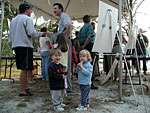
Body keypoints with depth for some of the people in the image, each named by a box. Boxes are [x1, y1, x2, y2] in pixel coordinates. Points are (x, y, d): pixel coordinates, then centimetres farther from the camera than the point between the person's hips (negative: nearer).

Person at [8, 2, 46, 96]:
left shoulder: (13, 20, 20)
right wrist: (41, 34, 0)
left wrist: (12, 45, 25)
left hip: (16, 45, 8)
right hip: (25, 45, -8)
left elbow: (10, 35, 20)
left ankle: (25, 88, 15)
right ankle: (22, 91, -7)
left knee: (24, 68, 13)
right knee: (25, 68, -8)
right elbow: (31, 32, -15)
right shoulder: (27, 19, -4)